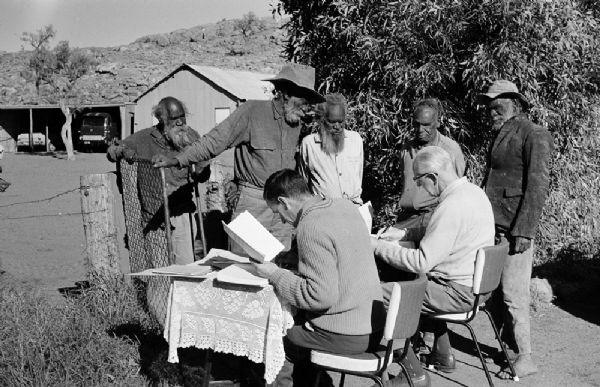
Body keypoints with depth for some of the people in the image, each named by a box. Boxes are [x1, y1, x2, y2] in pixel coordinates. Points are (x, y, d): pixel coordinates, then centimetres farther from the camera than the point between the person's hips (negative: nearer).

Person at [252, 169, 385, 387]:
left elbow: (322, 296, -25)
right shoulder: (345, 206, 3)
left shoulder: (312, 227, -22)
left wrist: (275, 275, -16)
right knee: (295, 321, 25)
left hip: (345, 337, -8)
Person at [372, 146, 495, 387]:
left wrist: (378, 246, -17)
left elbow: (421, 262, -26)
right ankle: (442, 355, 38)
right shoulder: (474, 191, 5)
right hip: (476, 284, 10)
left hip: (460, 293, -10)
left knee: (381, 295, -10)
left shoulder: (451, 208, -26)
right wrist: (404, 235, 11)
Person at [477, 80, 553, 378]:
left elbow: (538, 186, -13)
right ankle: (508, 345, 22)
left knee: (513, 293, -6)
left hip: (515, 229, -8)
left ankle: (524, 358, 5)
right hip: (492, 227, 8)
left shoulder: (533, 136, -6)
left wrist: (524, 232, -18)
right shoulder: (501, 137, 19)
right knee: (494, 290, 10)